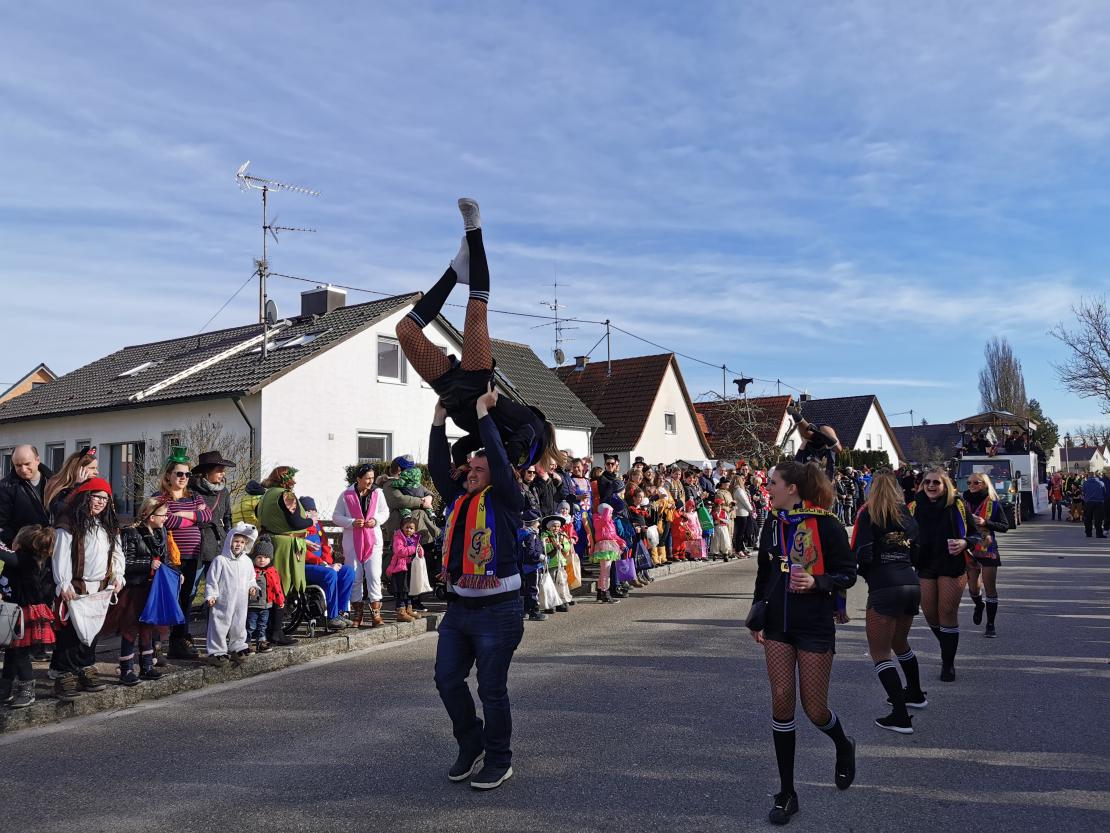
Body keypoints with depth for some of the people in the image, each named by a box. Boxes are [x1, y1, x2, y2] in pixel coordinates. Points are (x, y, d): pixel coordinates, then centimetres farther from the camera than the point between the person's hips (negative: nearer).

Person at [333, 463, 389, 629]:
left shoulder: (378, 493, 4)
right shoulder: (346, 495, -2)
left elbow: (385, 512, 15)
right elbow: (336, 516, 0)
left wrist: (376, 520, -6)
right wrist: (352, 523, -16)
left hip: (373, 540, 1)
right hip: (352, 542, -1)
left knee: (374, 575, -6)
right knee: (355, 577, 5)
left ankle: (376, 613, 0)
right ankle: (357, 613, 18)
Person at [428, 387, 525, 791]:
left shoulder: (505, 500, -6)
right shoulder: (459, 499, 11)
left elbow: (500, 461, -18)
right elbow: (438, 467, 6)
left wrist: (483, 411, -12)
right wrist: (440, 416, 3)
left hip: (497, 611, -6)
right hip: (457, 608, 7)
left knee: (491, 690, 3)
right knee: (447, 680, 11)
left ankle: (499, 761, 21)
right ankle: (471, 745, 33)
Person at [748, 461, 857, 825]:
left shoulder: (826, 525, -13)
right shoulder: (772, 524, 3)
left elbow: (848, 573, -8)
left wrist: (816, 582, -26)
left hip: (815, 626, -5)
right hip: (778, 624, 5)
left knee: (814, 708, 3)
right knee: (781, 701, 2)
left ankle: (844, 747, 40)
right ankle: (786, 793, 13)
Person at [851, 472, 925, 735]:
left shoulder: (867, 513, -2)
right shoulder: (906, 514, 12)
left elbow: (861, 554, -10)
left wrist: (860, 571, 9)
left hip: (884, 587, -6)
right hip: (911, 584, 6)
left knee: (879, 652, 1)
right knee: (900, 642, 29)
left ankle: (900, 717, -5)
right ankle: (916, 694, 45)